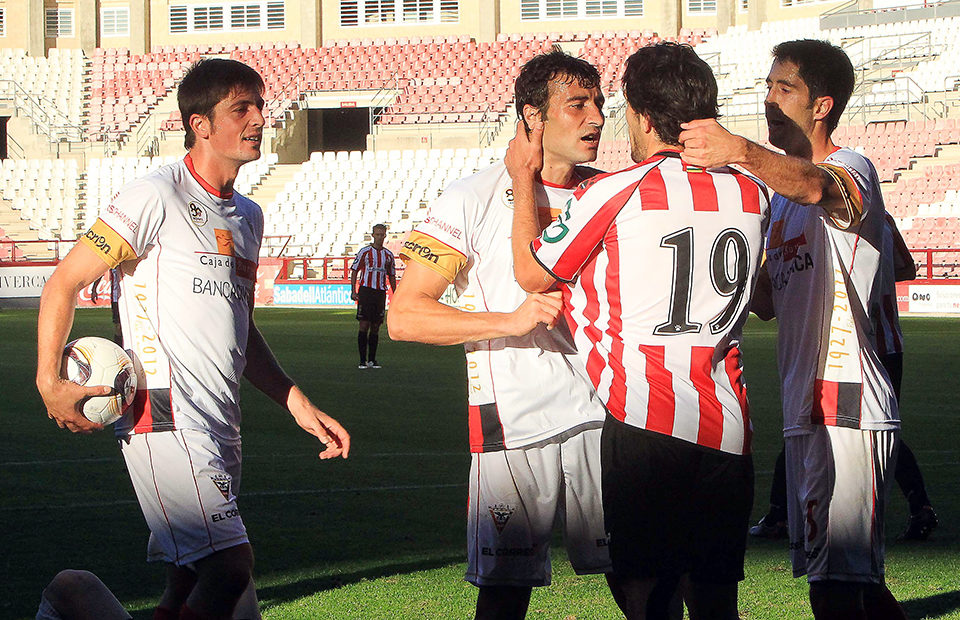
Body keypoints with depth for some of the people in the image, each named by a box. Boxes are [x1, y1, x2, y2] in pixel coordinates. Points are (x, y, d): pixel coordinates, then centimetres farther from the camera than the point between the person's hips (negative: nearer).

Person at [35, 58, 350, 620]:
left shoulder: (247, 216, 19)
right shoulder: (157, 198, -7)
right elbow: (65, 283, -5)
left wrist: (297, 403, 20)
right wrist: (49, 382, -14)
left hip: (221, 428, 8)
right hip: (166, 420, -8)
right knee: (230, 566, -19)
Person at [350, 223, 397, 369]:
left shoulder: (388, 255, 12)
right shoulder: (365, 251, 0)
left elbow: (392, 276, 18)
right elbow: (354, 271, 1)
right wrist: (353, 291, -8)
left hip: (380, 293, 4)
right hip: (365, 290, -4)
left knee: (375, 328, 5)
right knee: (364, 326, -8)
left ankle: (372, 360, 11)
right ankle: (363, 361, -7)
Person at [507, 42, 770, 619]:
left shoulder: (614, 192, -8)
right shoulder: (751, 193, 7)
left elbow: (531, 273, 6)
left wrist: (525, 177, 19)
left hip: (645, 425, -5)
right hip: (728, 430, 5)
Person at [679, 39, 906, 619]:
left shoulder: (851, 169, -8)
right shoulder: (781, 190, 22)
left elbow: (817, 186, -34)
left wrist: (741, 152, -53)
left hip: (847, 403, -10)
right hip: (803, 406, 10)